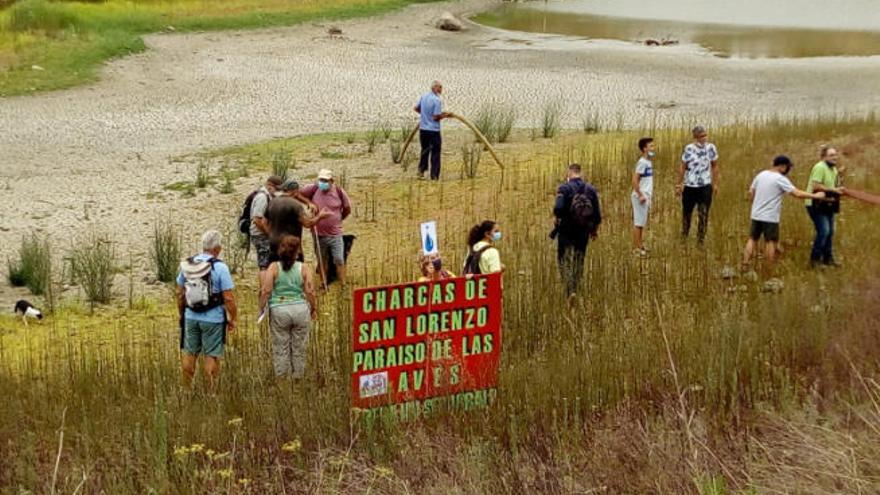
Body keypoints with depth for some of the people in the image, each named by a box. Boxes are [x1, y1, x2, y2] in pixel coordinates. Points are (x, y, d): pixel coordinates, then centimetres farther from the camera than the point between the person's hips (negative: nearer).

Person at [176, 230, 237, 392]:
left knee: (189, 353, 16)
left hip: (191, 317, 4)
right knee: (211, 355, 7)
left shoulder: (186, 265, 0)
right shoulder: (220, 267, -15)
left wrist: (182, 314, 21)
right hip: (213, 319, -4)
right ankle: (210, 391, 13)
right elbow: (229, 298, -15)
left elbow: (180, 294, 8)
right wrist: (232, 319, -2)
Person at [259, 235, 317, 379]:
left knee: (281, 349, 9)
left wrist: (261, 308, 3)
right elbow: (310, 292, -5)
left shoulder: (274, 267, -5)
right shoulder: (304, 268, -3)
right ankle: (298, 377, 21)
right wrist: (314, 309, 9)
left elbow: (266, 290, -9)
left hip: (279, 311, -1)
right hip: (301, 310, 1)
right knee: (299, 348, 12)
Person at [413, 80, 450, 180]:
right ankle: (434, 176, 5)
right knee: (435, 153, 4)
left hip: (423, 129, 6)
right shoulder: (437, 100, -17)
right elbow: (436, 117, -18)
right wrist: (445, 115, -1)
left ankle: (421, 171, 17)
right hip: (433, 130, -6)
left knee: (425, 150, 21)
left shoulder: (423, 96, 3)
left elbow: (416, 108, 15)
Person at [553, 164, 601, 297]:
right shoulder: (591, 189, -1)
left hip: (566, 230, -3)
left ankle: (570, 290, -8)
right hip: (583, 231, 4)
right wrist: (595, 230, 14)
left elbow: (558, 208, -26)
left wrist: (558, 216, -3)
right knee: (579, 259, 19)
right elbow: (597, 213, 0)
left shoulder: (564, 188, -13)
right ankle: (575, 288, 29)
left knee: (565, 260, 7)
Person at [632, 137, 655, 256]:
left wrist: (648, 195, 18)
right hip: (641, 197, -9)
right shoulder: (642, 163, -17)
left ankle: (640, 245, 23)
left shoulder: (649, 162, 11)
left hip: (646, 196, 9)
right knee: (638, 222, -3)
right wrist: (640, 195, -19)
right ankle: (636, 248, 2)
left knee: (642, 222, 15)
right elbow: (634, 180, -21)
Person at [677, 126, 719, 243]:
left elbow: (714, 166, 6)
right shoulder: (689, 149, -10)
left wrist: (715, 184, 7)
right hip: (689, 186, 0)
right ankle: (684, 236, 34)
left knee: (703, 215, -1)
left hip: (705, 187, 1)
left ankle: (701, 240, 7)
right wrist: (679, 185, -2)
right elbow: (683, 168, -3)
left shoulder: (711, 148, -4)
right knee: (686, 213, 13)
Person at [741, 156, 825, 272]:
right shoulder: (780, 179, -14)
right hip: (770, 217, -6)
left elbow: (751, 192, 12)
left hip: (756, 215, 6)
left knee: (752, 239, 12)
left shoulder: (761, 175, 6)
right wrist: (815, 196, -7)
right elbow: (797, 194, -17)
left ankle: (745, 265, 8)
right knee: (771, 242, 2)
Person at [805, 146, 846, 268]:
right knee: (823, 231, -14)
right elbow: (816, 186, -25)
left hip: (828, 205, 9)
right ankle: (815, 259, -5)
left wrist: (839, 190, 3)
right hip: (817, 205, -9)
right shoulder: (820, 167, -17)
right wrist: (833, 190, -22)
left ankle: (828, 258, 22)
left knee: (830, 232, 12)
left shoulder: (834, 169, 14)